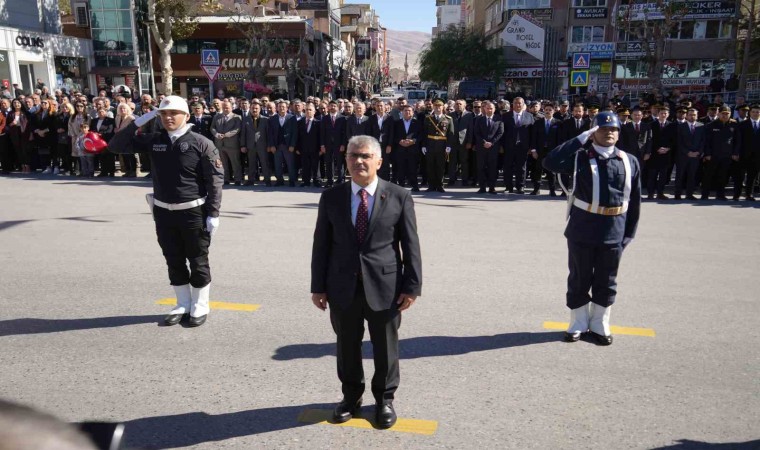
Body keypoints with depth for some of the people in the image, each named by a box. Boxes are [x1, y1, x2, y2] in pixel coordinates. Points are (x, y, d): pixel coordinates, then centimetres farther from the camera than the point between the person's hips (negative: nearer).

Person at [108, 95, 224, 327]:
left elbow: (215, 180, -10)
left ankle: (200, 307, 23)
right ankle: (183, 305, 29)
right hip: (163, 212, 5)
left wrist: (213, 214, -14)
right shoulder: (153, 141, 3)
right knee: (174, 262, 14)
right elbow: (116, 146, 4)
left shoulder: (201, 144, -10)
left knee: (198, 262, 7)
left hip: (194, 212, -4)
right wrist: (137, 122, -7)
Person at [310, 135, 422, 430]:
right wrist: (318, 286, 1)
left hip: (385, 287, -1)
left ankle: (384, 398, 35)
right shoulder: (331, 198, 2)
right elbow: (321, 245, 3)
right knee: (347, 345, 16)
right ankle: (351, 395, 38)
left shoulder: (399, 197, -3)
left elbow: (411, 245, -3)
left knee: (385, 347, 13)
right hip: (343, 287, 2)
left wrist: (412, 285, -7)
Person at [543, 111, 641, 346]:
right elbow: (551, 163, -21)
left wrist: (629, 233, 4)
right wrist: (581, 139, -17)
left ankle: (599, 325, 29)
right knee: (579, 280, 10)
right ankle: (578, 324, 26)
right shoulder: (581, 157, -3)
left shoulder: (629, 162, 4)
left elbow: (634, 200, 7)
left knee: (606, 282, 13)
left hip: (614, 234, 2)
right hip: (582, 231, -2)